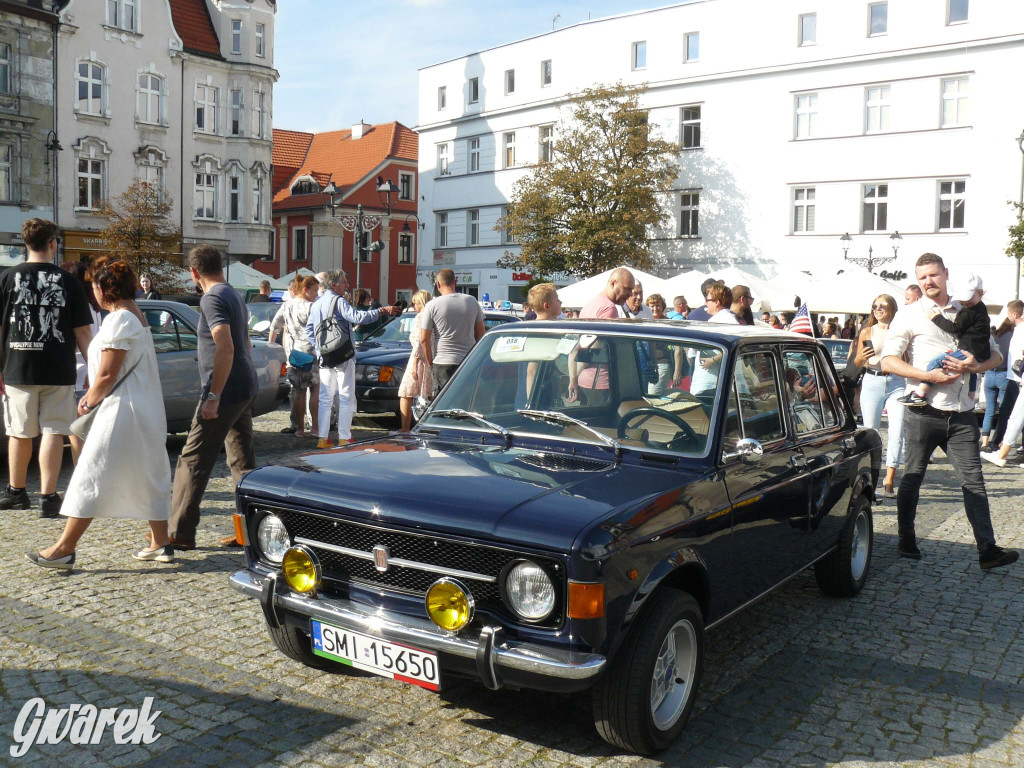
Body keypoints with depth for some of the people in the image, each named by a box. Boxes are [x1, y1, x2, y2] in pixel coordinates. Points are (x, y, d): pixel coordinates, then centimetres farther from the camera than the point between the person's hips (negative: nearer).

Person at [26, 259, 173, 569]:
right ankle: (160, 543, 18)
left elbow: (107, 375, -18)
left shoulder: (118, 320, -16)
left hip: (122, 411, -10)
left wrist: (88, 402, -2)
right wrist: (93, 395, 14)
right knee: (150, 476, 13)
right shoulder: (137, 316, 14)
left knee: (90, 478, -5)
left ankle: (63, 550, 0)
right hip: (147, 412, 10)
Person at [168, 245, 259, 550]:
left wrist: (213, 396, -25)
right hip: (246, 388, 9)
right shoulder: (235, 296, 16)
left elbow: (225, 348, -25)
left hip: (225, 392, -9)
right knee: (242, 460, 12)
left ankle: (180, 532, 2)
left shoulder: (212, 299, -13)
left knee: (193, 460, -2)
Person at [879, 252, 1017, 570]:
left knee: (973, 480, 1)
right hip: (923, 410, -3)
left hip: (961, 412, 3)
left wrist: (973, 365, -9)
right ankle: (906, 541, 20)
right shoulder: (909, 315, 2)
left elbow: (995, 355, 13)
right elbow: (888, 361, -6)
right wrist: (930, 376, -16)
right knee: (912, 477, 7)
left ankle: (988, 550, 1)